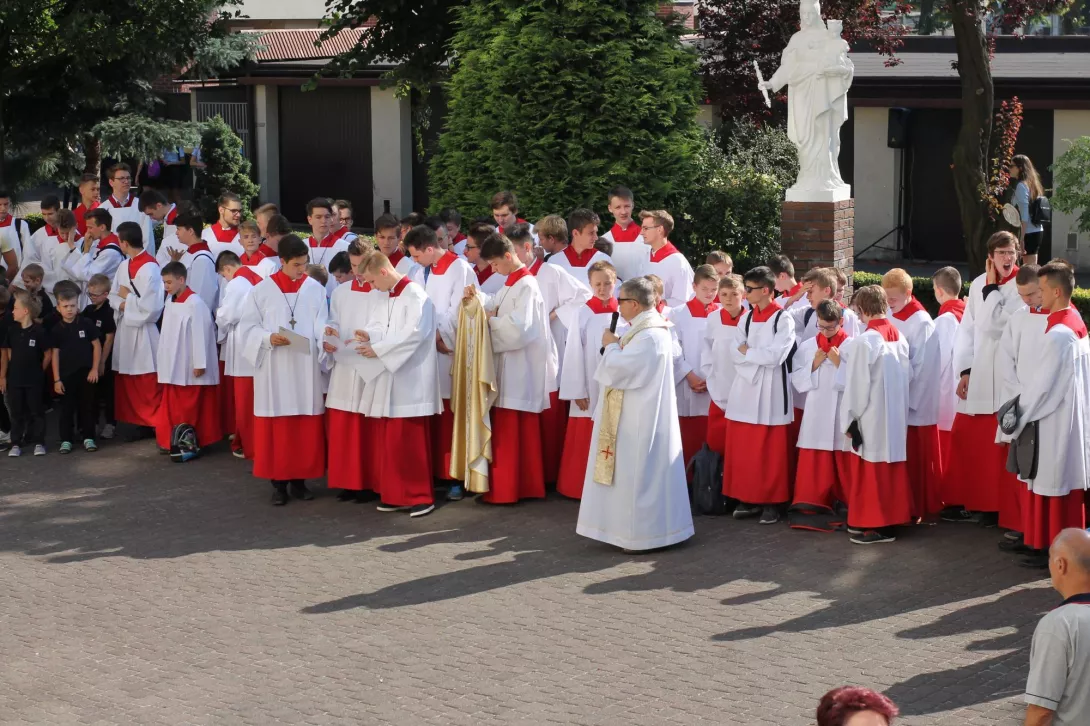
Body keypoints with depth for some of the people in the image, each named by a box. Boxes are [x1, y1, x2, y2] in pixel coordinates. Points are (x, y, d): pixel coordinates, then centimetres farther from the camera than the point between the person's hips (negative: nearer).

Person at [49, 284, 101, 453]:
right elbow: (55, 354, 1)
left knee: (87, 406, 6)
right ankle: (66, 439, 12)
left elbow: (97, 346, 1)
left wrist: (95, 369, -4)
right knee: (67, 407, 5)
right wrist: (56, 379, -3)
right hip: (66, 374, 1)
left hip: (86, 373, -1)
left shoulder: (87, 324, -3)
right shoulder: (57, 330, -1)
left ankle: (88, 437, 15)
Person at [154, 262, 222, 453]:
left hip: (190, 367, -8)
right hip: (173, 366, 8)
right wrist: (163, 360, 15)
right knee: (172, 407, 11)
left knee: (189, 409, -1)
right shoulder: (170, 301, 10)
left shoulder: (195, 303, -17)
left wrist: (200, 364, -16)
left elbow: (200, 334, -17)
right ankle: (171, 441, 17)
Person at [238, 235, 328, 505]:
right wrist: (268, 338, -16)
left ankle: (299, 479, 15)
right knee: (276, 427, 1)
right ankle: (278, 482, 9)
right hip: (274, 370, -1)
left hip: (306, 369, 1)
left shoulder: (315, 289, 3)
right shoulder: (262, 290, 0)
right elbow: (247, 327, 2)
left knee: (306, 427, 4)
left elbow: (321, 325, -2)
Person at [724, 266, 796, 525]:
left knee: (770, 452, 0)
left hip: (770, 391, -6)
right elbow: (734, 354, 4)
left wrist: (747, 352, -5)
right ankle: (749, 499, 15)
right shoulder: (746, 318, 12)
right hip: (745, 389, 6)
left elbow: (774, 356, -16)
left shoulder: (783, 319, -7)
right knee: (742, 450, 6)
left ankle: (771, 502, 8)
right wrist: (757, 359, -12)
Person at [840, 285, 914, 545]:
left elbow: (856, 386, -15)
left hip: (871, 418, -7)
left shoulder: (863, 342, -18)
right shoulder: (900, 338, 3)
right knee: (892, 468, 14)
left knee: (870, 473, 1)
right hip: (896, 416, 7)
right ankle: (891, 517, 22)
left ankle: (873, 525, 6)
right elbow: (908, 377, 7)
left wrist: (849, 419, -7)